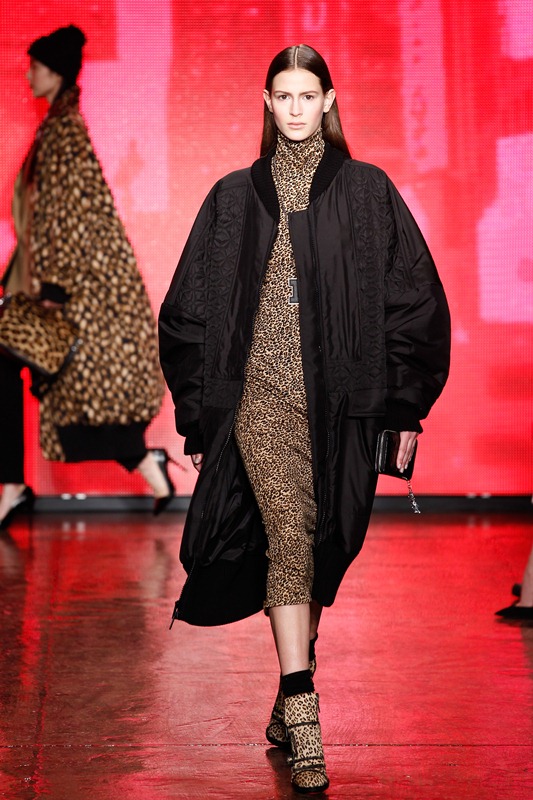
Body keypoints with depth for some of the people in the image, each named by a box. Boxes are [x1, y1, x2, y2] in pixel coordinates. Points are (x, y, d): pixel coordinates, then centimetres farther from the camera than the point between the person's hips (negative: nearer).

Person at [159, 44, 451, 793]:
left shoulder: (367, 191, 6)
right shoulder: (236, 197, 9)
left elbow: (414, 299, 6)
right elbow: (191, 309, 11)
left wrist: (406, 407, 2)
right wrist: (198, 417, 7)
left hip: (339, 399, 1)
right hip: (260, 396, 0)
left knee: (321, 545, 7)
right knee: (289, 536, -15)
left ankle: (292, 695, 26)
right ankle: (303, 719, -14)